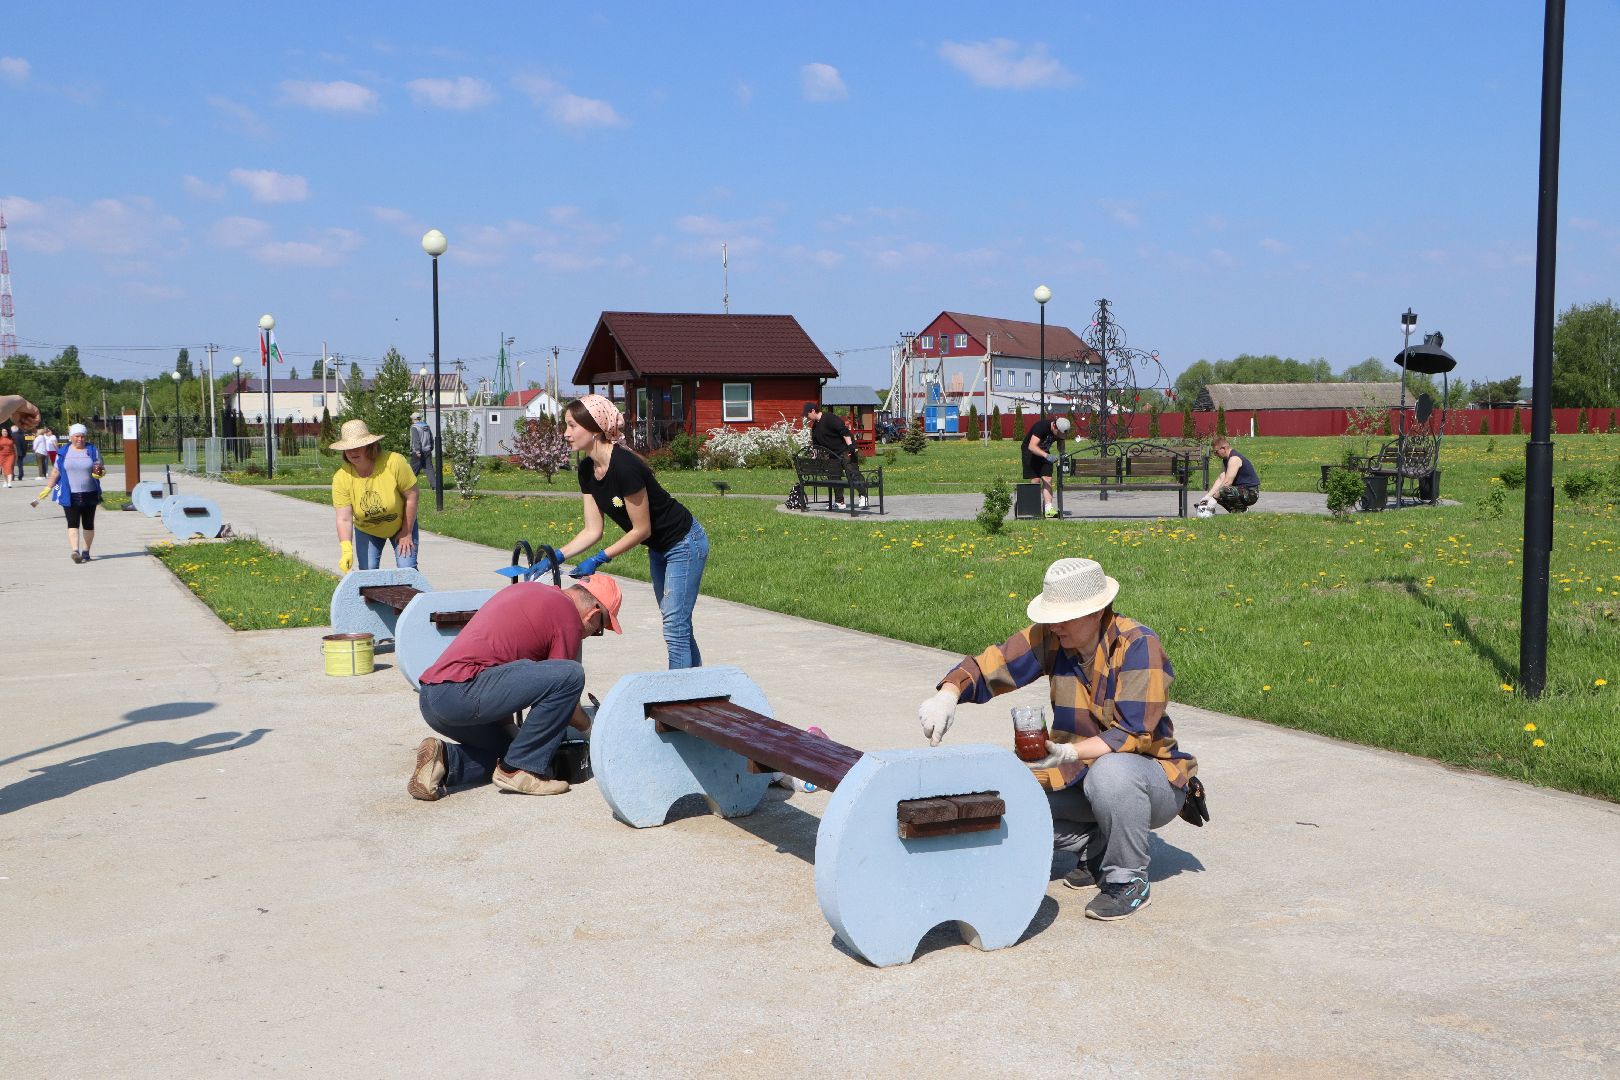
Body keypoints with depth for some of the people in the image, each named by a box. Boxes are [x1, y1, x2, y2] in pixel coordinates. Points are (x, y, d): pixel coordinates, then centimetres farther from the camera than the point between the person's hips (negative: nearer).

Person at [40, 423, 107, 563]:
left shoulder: (93, 451, 4)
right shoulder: (64, 452, 6)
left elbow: (102, 469, 5)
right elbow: (56, 471, 10)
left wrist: (100, 473, -18)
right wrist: (48, 488, 6)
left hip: (89, 494, 1)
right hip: (69, 495, -1)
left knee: (88, 524, 6)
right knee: (73, 523, -11)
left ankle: (85, 552, 15)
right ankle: (75, 551, -21)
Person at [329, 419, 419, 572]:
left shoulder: (394, 462, -29)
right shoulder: (341, 478, -24)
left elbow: (411, 496, -19)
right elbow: (344, 519, -25)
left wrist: (407, 532, -13)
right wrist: (346, 550, -40)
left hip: (401, 525, -1)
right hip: (366, 530, 2)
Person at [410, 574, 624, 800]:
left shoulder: (525, 588, 23)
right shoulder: (568, 616, -3)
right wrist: (589, 726, 23)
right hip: (463, 692, -10)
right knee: (571, 675, -14)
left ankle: (445, 760, 4)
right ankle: (521, 769, -6)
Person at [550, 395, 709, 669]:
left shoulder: (624, 466, -31)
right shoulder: (587, 470, -5)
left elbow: (641, 529, -24)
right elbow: (593, 529, -3)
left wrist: (599, 560, -24)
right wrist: (556, 556, -16)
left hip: (684, 543, -9)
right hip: (658, 549, 9)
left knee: (675, 627, -10)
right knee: (677, 625, 17)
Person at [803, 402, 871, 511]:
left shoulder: (830, 418, -15)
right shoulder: (815, 426, 14)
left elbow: (844, 431, -21)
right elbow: (815, 444, 21)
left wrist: (850, 446, -27)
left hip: (846, 450, -10)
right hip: (833, 453, 10)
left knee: (852, 472, -15)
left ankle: (863, 496, -13)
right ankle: (840, 503, 11)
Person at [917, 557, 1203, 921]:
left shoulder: (1138, 645, -23)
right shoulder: (1050, 638, -7)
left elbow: (1134, 735, -27)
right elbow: (988, 665, -8)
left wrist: (1068, 753, -41)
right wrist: (947, 695, -29)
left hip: (1152, 773, -6)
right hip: (1082, 774, 6)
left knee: (1110, 771, -40)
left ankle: (1129, 879, -14)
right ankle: (1096, 848, 8)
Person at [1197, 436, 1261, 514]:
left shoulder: (1234, 459, -19)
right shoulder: (1226, 459, 12)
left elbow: (1227, 482, -25)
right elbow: (1220, 479, 6)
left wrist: (1214, 498, -23)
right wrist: (1208, 496, -4)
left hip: (1251, 493, -10)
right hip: (1242, 490, 10)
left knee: (1224, 492, -34)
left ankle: (1240, 510, -11)